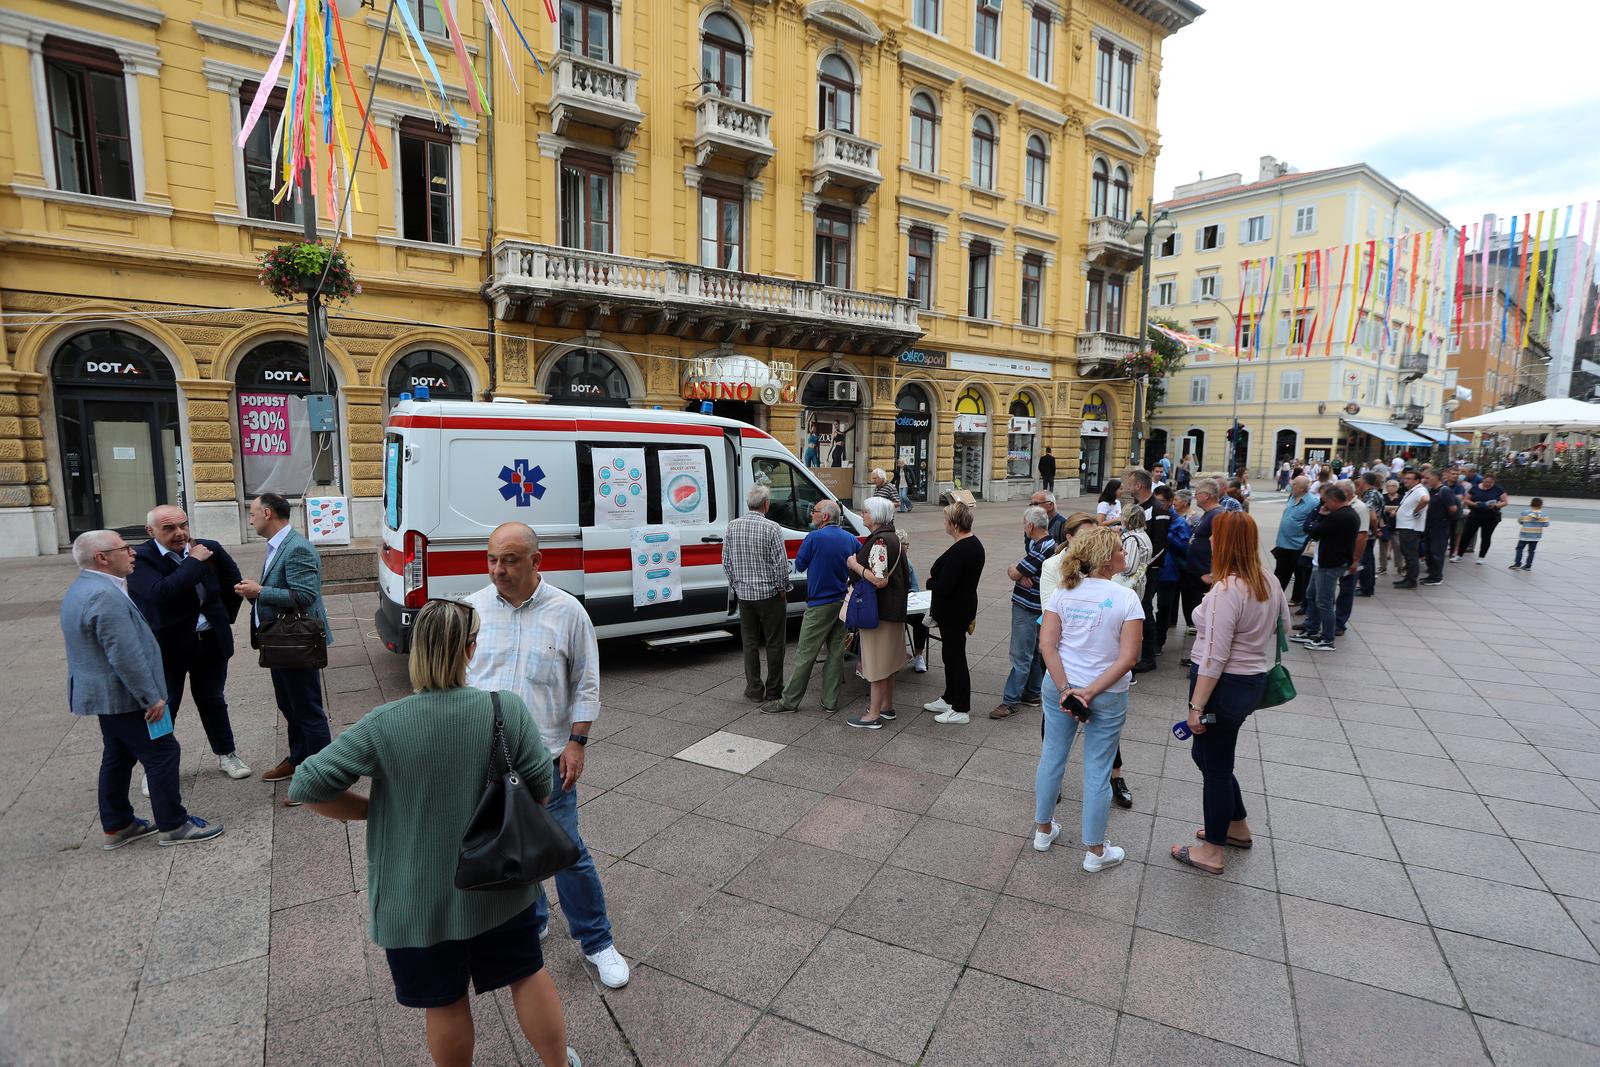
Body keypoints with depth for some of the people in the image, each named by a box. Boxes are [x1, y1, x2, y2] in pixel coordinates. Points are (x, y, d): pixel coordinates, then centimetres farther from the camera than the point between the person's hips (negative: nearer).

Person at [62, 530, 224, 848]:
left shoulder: (80, 590, 11)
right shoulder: (105, 596, -25)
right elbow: (126, 656, -26)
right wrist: (151, 697, -20)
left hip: (103, 694, 11)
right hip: (123, 696, -11)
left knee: (117, 757, 18)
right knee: (163, 753, -2)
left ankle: (116, 826, 28)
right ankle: (173, 825, 5)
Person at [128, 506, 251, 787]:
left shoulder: (207, 549, -2)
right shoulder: (140, 559, -14)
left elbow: (234, 582, 14)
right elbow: (161, 591, -32)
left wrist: (225, 618, 12)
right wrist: (194, 561, -25)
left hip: (211, 642, 4)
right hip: (166, 647, -4)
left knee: (213, 700, 18)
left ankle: (226, 754, 32)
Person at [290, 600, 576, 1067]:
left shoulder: (381, 725, -21)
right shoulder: (507, 709, -18)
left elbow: (307, 787, -14)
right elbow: (539, 787, -10)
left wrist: (372, 811, 1)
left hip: (417, 899, -1)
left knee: (444, 1002, 21)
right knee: (528, 974, 22)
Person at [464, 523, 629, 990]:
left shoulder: (567, 611, -8)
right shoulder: (472, 609, -2)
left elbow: (586, 686, -3)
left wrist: (576, 743, -7)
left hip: (547, 756, -3)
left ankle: (596, 941, 22)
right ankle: (529, 923, 42)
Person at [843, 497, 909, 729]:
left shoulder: (879, 541, -21)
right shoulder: (892, 537, 12)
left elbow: (880, 580, -28)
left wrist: (855, 565, -16)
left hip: (880, 612, -10)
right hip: (892, 609, 10)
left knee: (876, 664, -1)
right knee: (887, 662, 19)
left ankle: (873, 715, 7)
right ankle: (887, 707, 31)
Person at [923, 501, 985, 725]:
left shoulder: (959, 551, -27)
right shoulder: (974, 543, 6)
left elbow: (943, 587, -27)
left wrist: (930, 581, -8)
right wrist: (936, 579, 10)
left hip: (953, 612, -10)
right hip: (965, 606, 10)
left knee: (955, 657, 1)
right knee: (951, 654, 21)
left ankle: (961, 710, 13)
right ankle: (949, 699, 36)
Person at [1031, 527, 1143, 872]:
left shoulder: (1063, 593, -5)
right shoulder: (1126, 598, -13)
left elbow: (1046, 645, -10)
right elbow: (1128, 657, -18)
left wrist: (1065, 689, -11)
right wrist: (1090, 692, -16)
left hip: (1059, 686, 3)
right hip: (1108, 696, -3)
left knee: (1052, 756, 17)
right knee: (1097, 769, 10)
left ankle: (1043, 830, 36)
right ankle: (1095, 851, 25)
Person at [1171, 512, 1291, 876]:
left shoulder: (1226, 590, -25)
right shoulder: (1269, 584, 2)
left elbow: (1215, 657, -25)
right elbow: (1283, 625, 19)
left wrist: (1196, 706, -19)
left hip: (1224, 686, -9)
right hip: (1254, 681, 9)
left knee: (1215, 765, 7)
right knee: (1205, 753, 25)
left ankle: (1212, 852, 23)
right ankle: (1238, 826, 41)